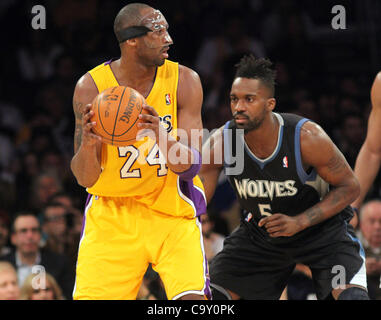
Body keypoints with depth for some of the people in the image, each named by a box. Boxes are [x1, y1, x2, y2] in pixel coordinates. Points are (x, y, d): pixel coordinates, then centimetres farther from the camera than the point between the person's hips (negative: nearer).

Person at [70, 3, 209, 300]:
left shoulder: (183, 80, -9)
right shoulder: (91, 86, -11)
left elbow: (190, 167, -12)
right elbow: (85, 178, -11)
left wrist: (161, 135, -33)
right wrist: (87, 144, -34)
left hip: (173, 211, 0)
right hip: (112, 214, 0)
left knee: (192, 297, -18)